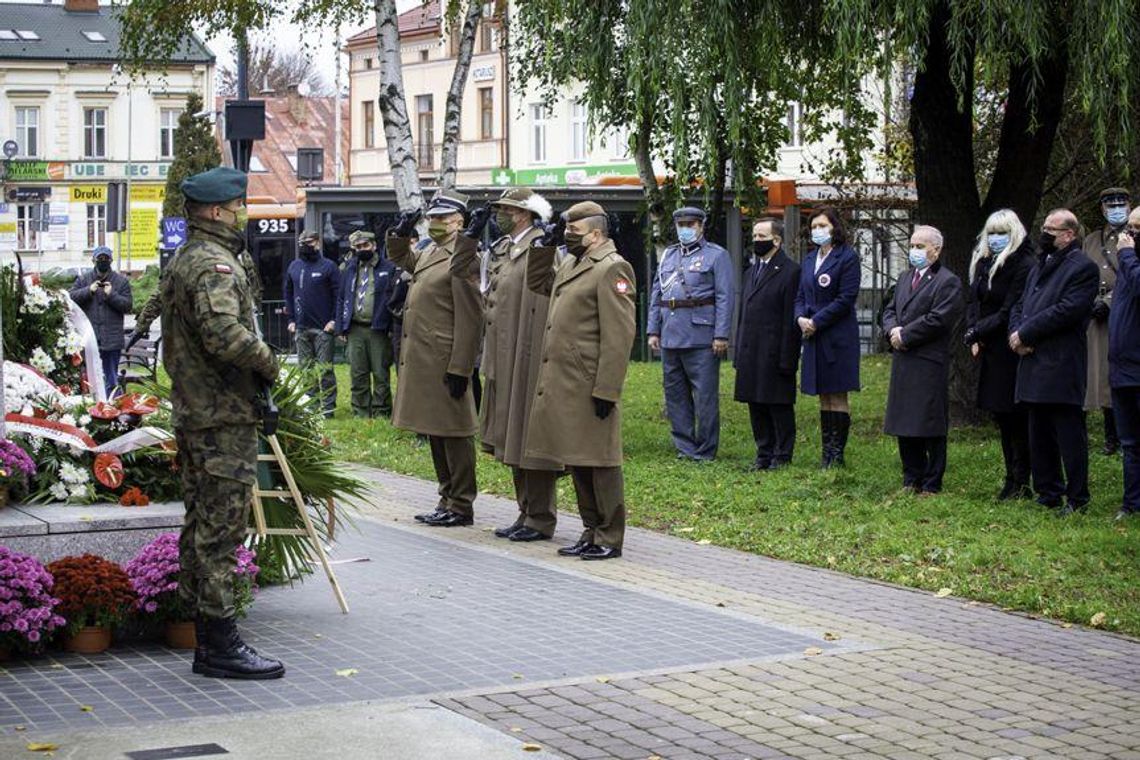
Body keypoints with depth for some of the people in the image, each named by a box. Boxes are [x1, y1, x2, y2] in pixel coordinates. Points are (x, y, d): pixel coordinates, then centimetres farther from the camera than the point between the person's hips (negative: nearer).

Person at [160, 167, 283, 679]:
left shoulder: (182, 261, 18)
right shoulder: (214, 263, -15)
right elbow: (224, 333, -29)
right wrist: (267, 362, -13)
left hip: (191, 412, 11)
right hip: (224, 418, -11)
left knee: (201, 527, 13)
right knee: (221, 528, -7)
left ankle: (208, 642, 19)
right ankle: (221, 645, -4)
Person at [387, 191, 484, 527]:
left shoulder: (463, 259, -13)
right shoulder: (427, 252, 14)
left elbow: (469, 319, -17)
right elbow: (399, 257, 36)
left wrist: (460, 369, -20)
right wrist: (401, 233, 14)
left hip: (444, 361, -9)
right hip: (421, 359, 9)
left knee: (453, 434, -1)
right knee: (434, 433, 15)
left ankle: (461, 506, 7)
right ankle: (448, 500, 24)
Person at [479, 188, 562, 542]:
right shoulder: (499, 251, 15)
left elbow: (549, 308, -18)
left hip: (529, 361, -9)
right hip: (503, 362, 9)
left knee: (531, 439, -4)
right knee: (512, 439, 14)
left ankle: (541, 519, 4)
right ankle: (526, 513, 23)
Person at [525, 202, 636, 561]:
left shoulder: (612, 268, -11)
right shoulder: (570, 264, 17)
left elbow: (619, 336, -16)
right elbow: (536, 283, 35)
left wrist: (606, 391, -19)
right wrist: (547, 245, 19)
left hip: (589, 387, -9)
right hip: (561, 382, 9)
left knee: (598, 462, -2)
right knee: (576, 462, 13)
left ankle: (609, 539, 6)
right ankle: (592, 533, 22)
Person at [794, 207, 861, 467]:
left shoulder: (847, 257, -7)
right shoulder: (810, 260, 14)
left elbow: (846, 298, -13)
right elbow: (801, 296, 16)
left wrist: (816, 321, -15)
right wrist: (801, 317, -5)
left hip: (838, 336, -7)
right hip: (814, 337, 7)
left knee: (837, 396, -3)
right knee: (823, 397, 10)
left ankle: (836, 454, 0)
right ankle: (826, 453, 14)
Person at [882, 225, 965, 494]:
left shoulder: (948, 282, -7)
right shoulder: (905, 278, 18)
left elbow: (938, 320, -16)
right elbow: (889, 311, 17)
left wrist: (904, 335, -13)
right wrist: (893, 330, -5)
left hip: (929, 364, -8)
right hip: (902, 362, 8)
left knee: (930, 426, -2)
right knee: (904, 425, 11)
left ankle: (931, 484, 5)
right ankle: (911, 480, 20)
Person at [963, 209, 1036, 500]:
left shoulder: (1024, 266, -12)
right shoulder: (982, 264, 12)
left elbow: (1009, 313, -16)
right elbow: (973, 302, 15)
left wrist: (976, 333, -13)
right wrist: (973, 337, -1)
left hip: (1010, 353, -8)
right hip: (989, 353, 8)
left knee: (1015, 418, -4)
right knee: (1002, 418, 12)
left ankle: (1020, 483, 2)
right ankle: (1013, 480, 19)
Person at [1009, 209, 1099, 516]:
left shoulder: (1082, 268, -8)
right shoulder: (1040, 265, 20)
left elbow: (1067, 310, -18)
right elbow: (1020, 306, 19)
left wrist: (1025, 333, -14)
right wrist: (1016, 334, -2)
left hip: (1062, 367, -9)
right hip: (1035, 365, 9)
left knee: (1070, 436, -4)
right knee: (1040, 436, 14)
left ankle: (1077, 499, 3)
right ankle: (1048, 493, 22)